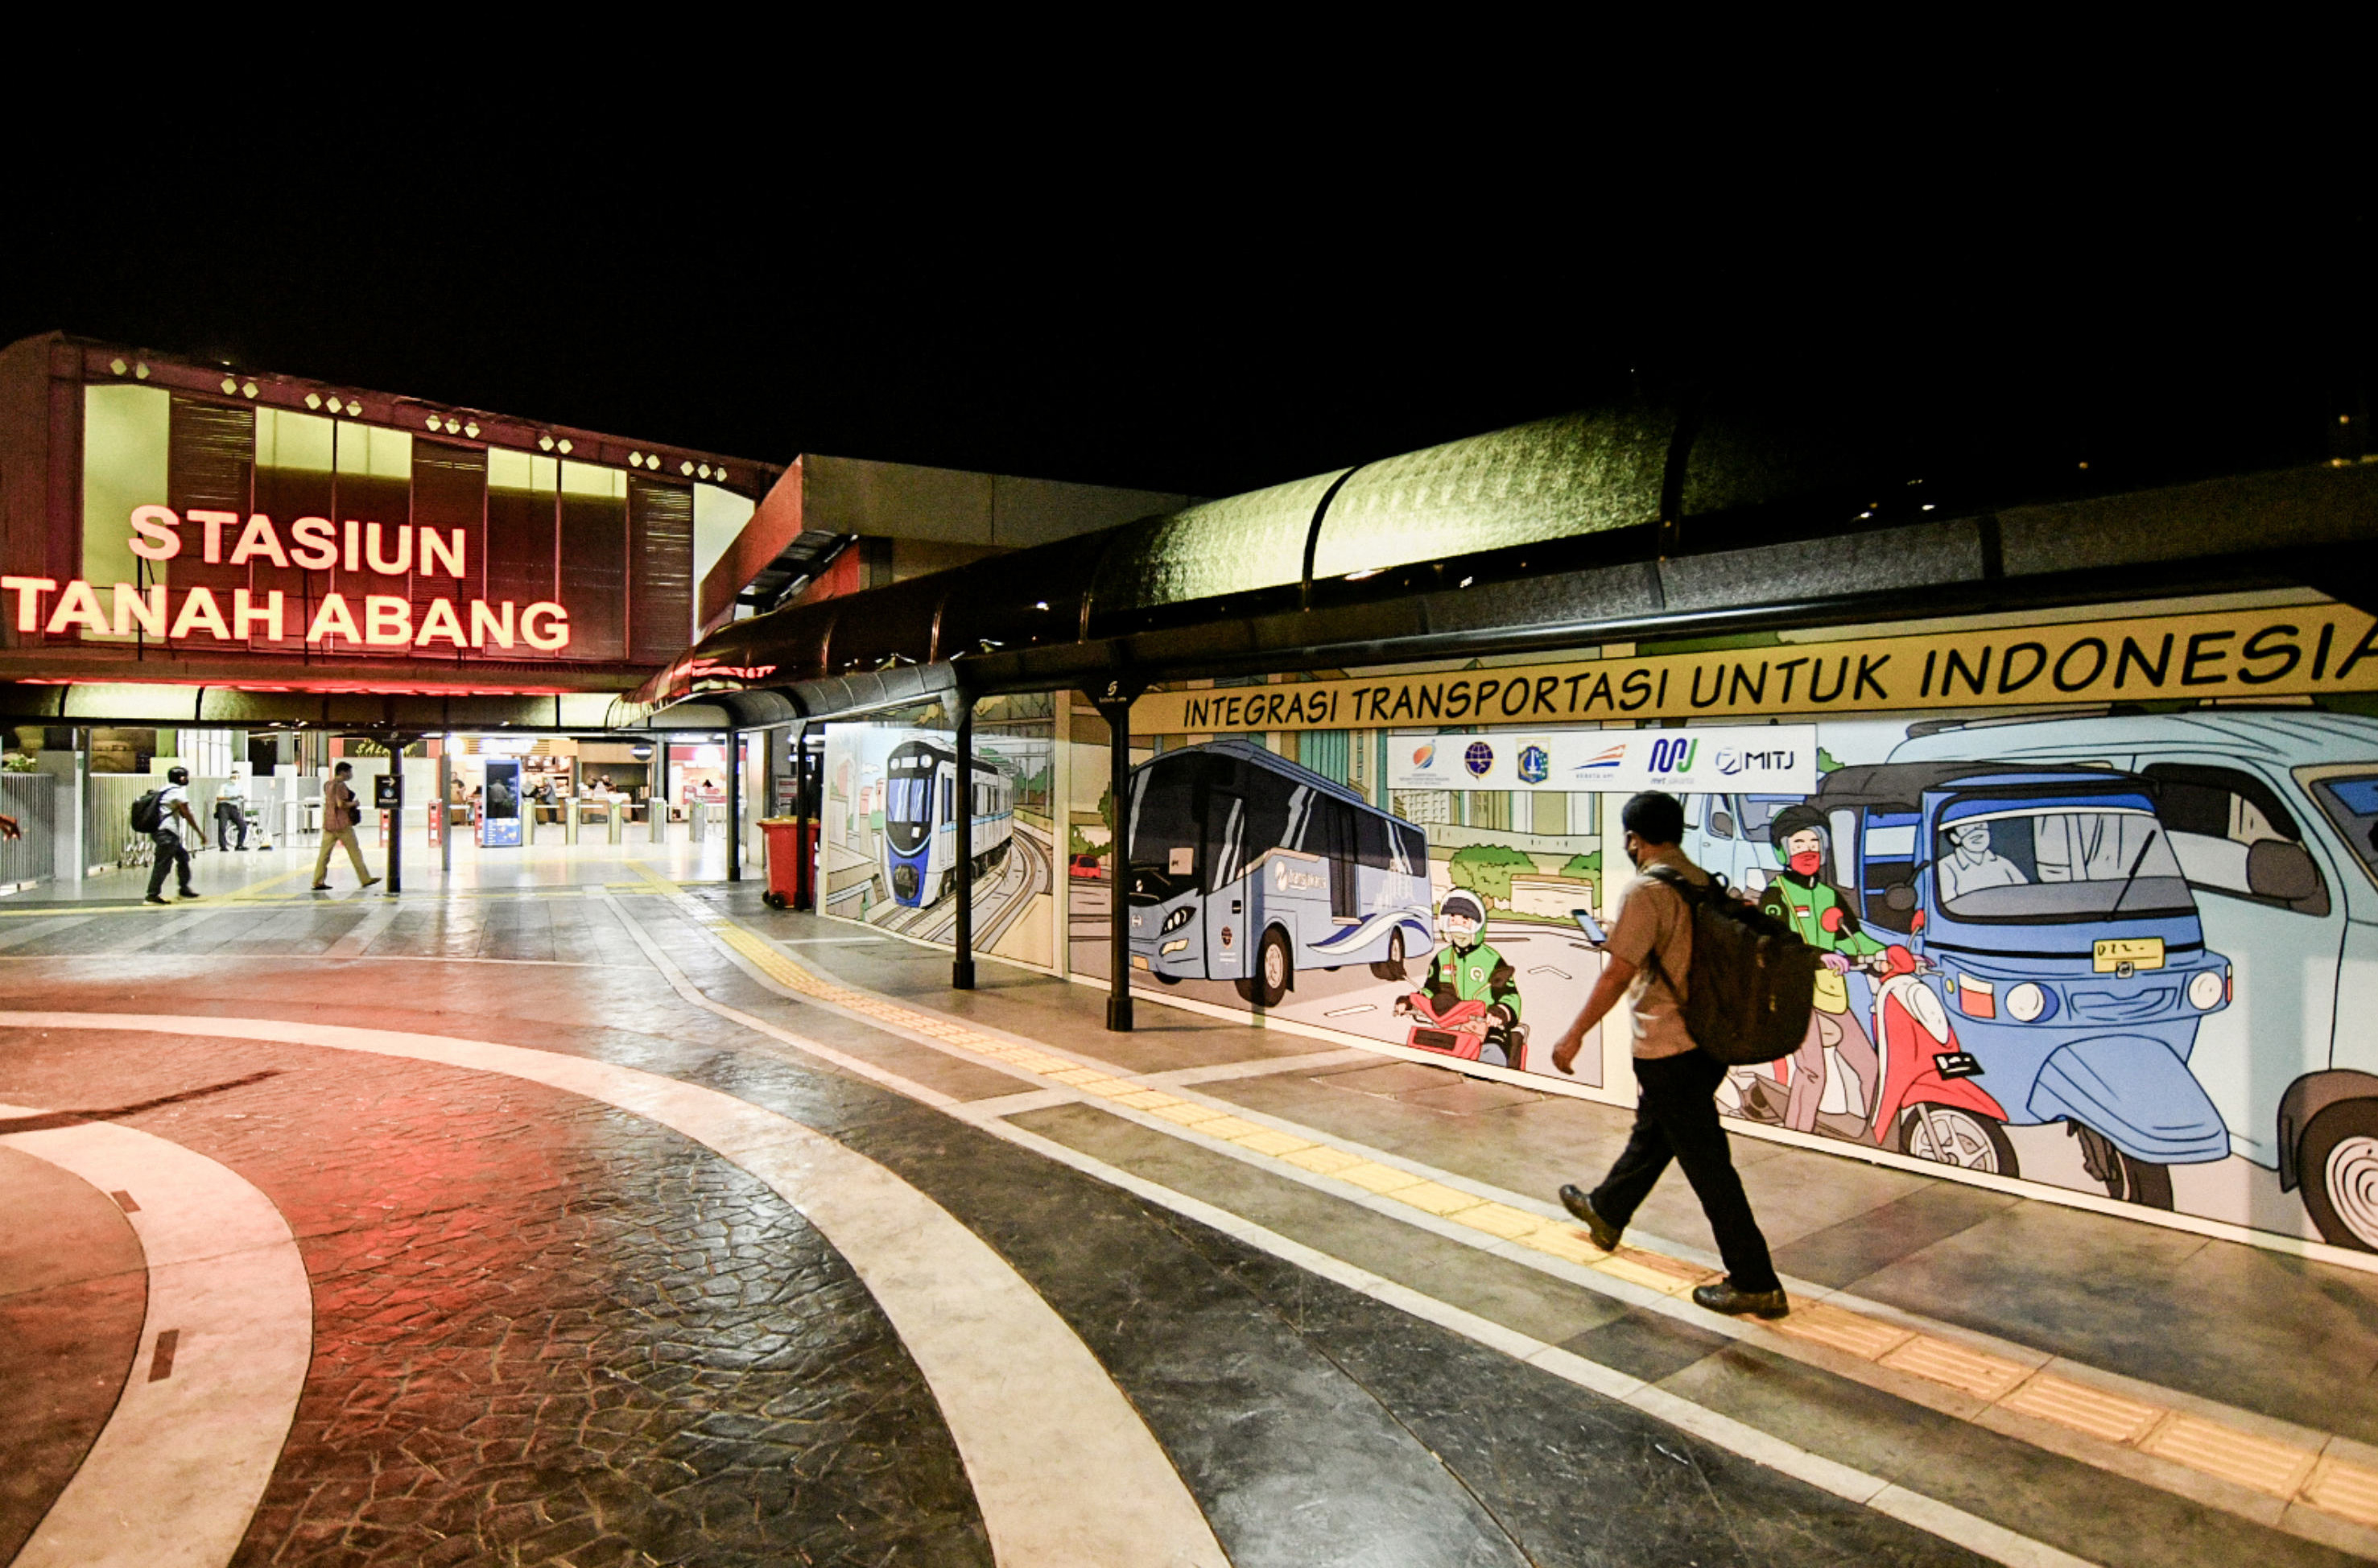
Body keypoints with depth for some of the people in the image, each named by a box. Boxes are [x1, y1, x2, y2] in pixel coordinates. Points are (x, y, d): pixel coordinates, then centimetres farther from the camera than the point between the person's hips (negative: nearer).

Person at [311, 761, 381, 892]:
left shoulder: (327, 785, 14)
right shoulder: (341, 785, -12)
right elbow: (341, 804, -21)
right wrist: (354, 803, -5)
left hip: (328, 823, 8)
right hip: (342, 823, -8)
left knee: (324, 853, 5)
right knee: (355, 851, 1)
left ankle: (318, 882, 1)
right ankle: (365, 879, 6)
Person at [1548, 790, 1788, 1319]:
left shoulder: (1645, 890, -18)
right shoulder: (1705, 884, 6)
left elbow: (1617, 976, -19)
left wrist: (1574, 1035, -11)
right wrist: (1625, 942, 27)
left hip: (1668, 1048, -9)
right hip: (1708, 1041, 9)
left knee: (1706, 1162, 1)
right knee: (1651, 1134, 24)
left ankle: (1755, 1284, 10)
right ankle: (1606, 1212, 44)